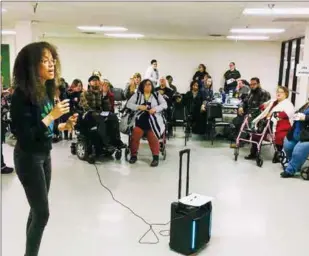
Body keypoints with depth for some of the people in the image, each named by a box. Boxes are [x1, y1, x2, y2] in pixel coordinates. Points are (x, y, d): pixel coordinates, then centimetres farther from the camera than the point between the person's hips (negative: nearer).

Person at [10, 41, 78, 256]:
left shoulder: (46, 90, 1)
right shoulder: (22, 95, -22)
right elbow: (25, 136, -26)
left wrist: (64, 126, -5)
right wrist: (52, 115, -25)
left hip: (44, 154, 8)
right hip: (28, 158, -8)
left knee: (37, 210, 15)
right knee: (42, 213, -1)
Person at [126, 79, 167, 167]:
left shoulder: (157, 95, 14)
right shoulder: (137, 94, 14)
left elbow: (164, 104, 6)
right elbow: (129, 104, 7)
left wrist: (155, 109, -12)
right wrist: (139, 107, -9)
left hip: (153, 121, -1)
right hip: (140, 120, 1)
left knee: (153, 138, -22)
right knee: (135, 136, -19)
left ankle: (156, 157, -13)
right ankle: (133, 155, -2)